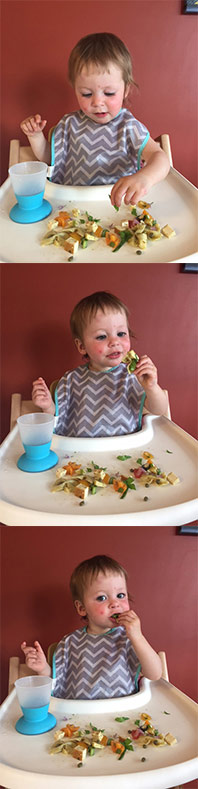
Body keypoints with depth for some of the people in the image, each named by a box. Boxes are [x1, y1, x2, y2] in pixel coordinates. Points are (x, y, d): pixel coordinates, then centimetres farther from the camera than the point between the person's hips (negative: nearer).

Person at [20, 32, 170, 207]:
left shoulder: (129, 128, -5)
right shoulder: (70, 124, 7)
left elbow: (160, 158, -19)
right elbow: (48, 157, 22)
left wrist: (145, 177, -43)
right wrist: (35, 136, 0)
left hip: (120, 205, -3)